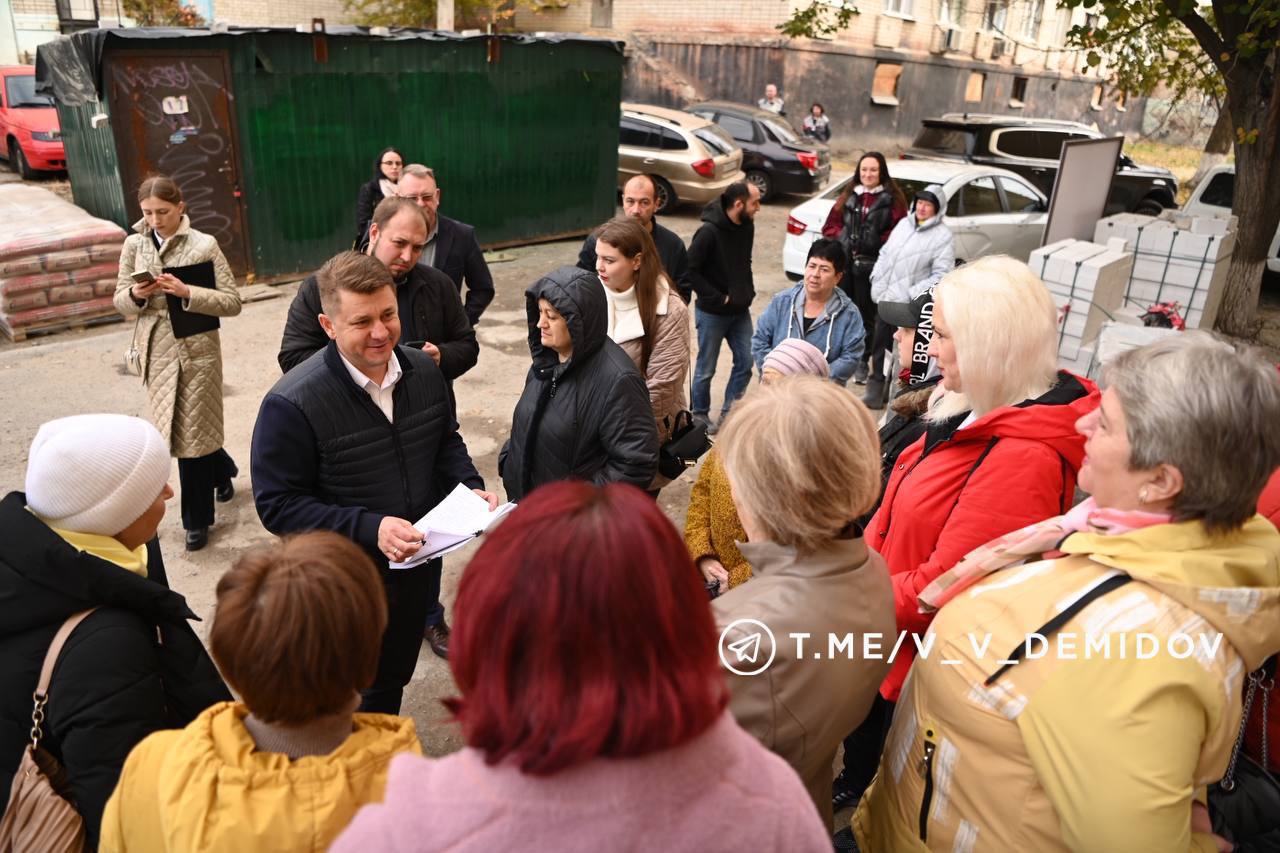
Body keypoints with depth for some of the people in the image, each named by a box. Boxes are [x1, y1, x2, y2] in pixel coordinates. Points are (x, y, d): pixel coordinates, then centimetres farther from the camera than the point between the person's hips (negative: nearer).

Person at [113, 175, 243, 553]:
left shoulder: (204, 245, -7)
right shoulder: (133, 245, 5)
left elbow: (232, 302, -9)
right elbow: (120, 302, 10)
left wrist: (187, 292, -22)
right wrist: (136, 295, -12)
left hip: (197, 350, -5)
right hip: (156, 351, 5)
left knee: (192, 435, 1)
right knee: (180, 430, 14)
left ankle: (197, 519, 16)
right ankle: (222, 469, 44)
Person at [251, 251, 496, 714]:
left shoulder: (424, 371, -7)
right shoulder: (292, 404, -25)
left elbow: (446, 440, 9)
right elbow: (277, 504, -21)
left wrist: (471, 485, -10)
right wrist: (369, 528, -31)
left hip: (419, 569, 5)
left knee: (393, 679, 28)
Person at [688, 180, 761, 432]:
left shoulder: (747, 226, 2)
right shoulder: (709, 232, -20)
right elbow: (690, 270, -19)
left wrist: (748, 291, 5)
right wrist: (718, 298, -17)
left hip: (740, 310, 7)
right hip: (712, 313, -6)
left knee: (745, 362, 8)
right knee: (706, 369, 7)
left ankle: (729, 412, 24)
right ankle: (700, 415, 26)